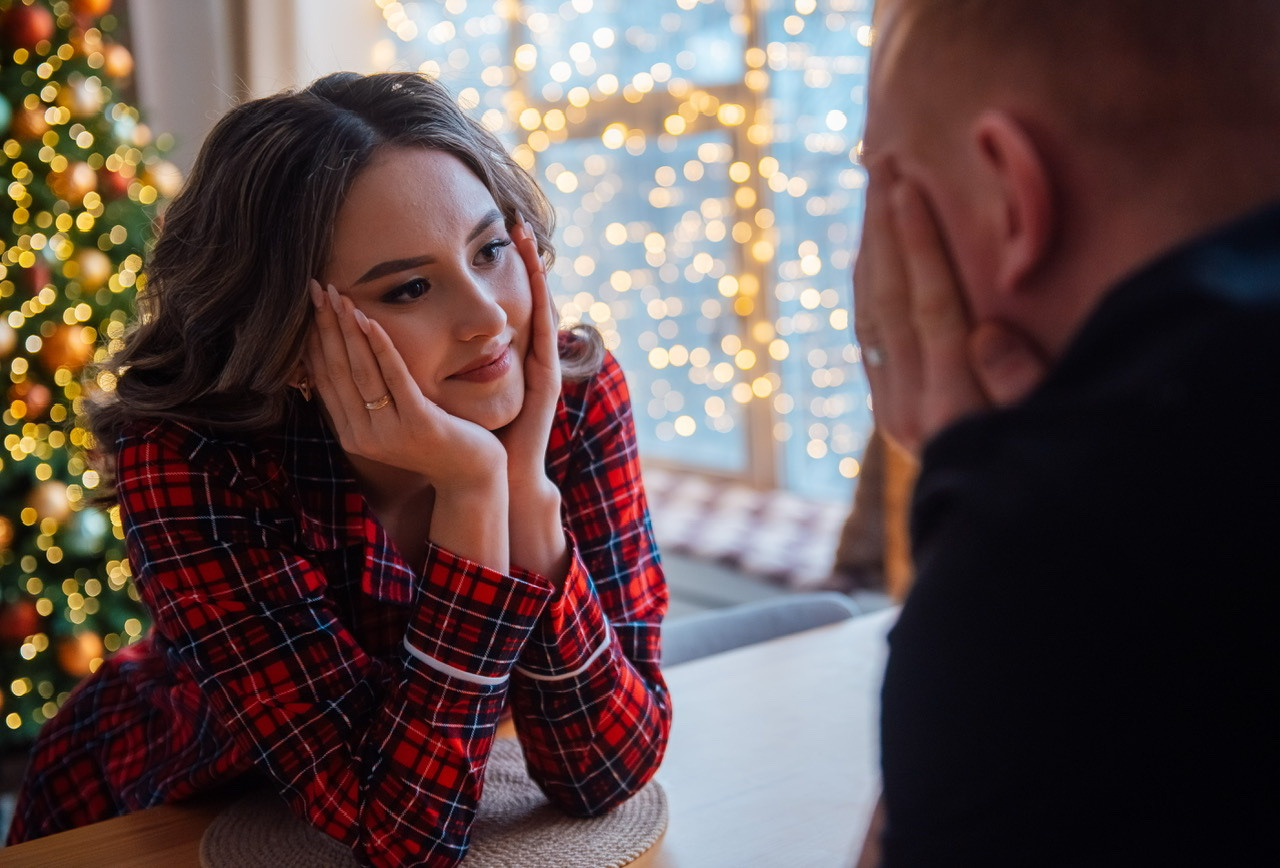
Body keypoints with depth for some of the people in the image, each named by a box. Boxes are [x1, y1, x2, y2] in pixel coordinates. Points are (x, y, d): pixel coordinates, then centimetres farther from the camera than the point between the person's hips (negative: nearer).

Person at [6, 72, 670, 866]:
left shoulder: (575, 392, -18)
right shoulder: (193, 464, -25)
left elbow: (604, 775, -20)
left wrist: (526, 485, -30)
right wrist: (470, 496, -34)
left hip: (447, 791, 2)